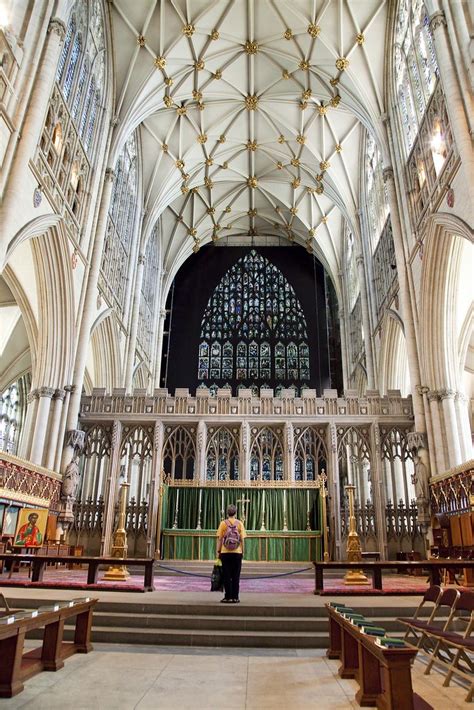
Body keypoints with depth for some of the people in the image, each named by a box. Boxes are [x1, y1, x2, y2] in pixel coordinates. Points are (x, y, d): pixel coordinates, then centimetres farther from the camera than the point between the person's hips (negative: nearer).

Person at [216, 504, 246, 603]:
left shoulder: (223, 523, -3)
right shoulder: (240, 523, 0)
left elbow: (219, 539, -4)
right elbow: (242, 539, -1)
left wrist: (218, 551, 3)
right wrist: (242, 552, 8)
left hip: (225, 553, -1)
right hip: (237, 553, 1)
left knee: (227, 576, 6)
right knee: (236, 577, 8)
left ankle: (228, 597, 7)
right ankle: (235, 597, 10)